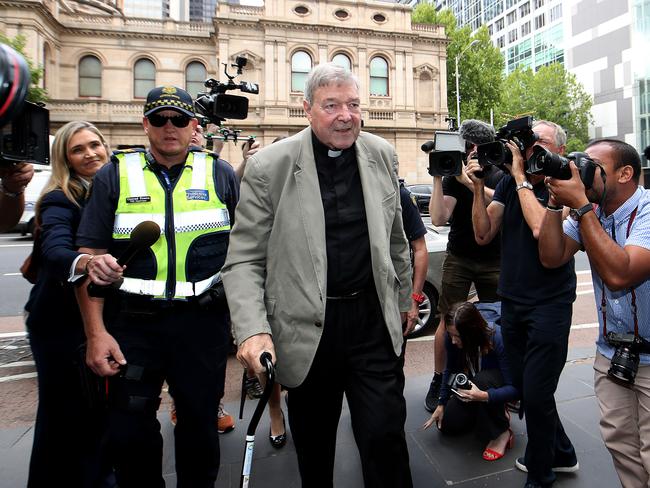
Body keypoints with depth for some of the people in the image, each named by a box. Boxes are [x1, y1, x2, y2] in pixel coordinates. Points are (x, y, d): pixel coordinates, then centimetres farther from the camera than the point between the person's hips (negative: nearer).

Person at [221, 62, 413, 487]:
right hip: (307, 328, -1)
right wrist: (252, 330, -21)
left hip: (374, 320, 2)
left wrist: (403, 301, 19)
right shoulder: (269, 167, -9)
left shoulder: (383, 156, 4)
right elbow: (244, 259, -9)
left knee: (385, 437, 6)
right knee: (313, 448, 17)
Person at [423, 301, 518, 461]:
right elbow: (451, 369, -3)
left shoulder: (498, 338, -36)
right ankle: (497, 412, 17)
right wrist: (441, 404, -5)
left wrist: (484, 396, -48)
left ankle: (502, 432, -14)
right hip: (475, 380, 5)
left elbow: (515, 388, -32)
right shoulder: (452, 336, -22)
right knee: (446, 424, -4)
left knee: (482, 380, -39)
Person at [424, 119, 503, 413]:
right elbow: (438, 218, -14)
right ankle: (438, 381, 11)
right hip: (459, 259, -1)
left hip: (493, 261, 1)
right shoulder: (453, 176, -1)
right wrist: (437, 178, -21)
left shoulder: (501, 175, 3)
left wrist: (468, 181, -29)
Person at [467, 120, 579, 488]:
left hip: (549, 305, -5)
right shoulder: (508, 184, 6)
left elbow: (541, 229, -28)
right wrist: (479, 187, -9)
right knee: (525, 388, 15)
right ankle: (561, 454, 39)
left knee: (535, 395, -1)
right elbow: (484, 234, 1)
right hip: (512, 302, 6)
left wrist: (521, 176, -19)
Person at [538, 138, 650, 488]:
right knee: (619, 442, 15)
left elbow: (619, 273, -33)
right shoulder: (590, 211, 1)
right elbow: (552, 257, -7)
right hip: (610, 351, 6)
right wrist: (556, 201, -15)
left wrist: (580, 204, -30)